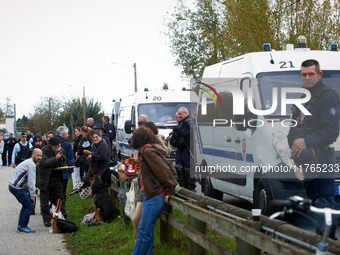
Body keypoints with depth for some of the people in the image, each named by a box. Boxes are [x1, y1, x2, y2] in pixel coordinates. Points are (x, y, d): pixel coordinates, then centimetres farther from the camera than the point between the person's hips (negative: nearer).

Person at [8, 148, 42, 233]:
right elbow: (31, 182, -17)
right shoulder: (31, 165, -16)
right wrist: (32, 196, -10)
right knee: (30, 206, -7)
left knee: (26, 205, 19)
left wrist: (31, 194, 18)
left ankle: (20, 225, 23)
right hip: (17, 188, -11)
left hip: (13, 186, 11)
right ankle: (23, 227, 1)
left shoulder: (29, 162, 18)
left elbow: (29, 181, 22)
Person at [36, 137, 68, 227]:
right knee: (45, 201, 3)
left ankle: (63, 217, 15)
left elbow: (64, 162, 21)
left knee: (60, 199, 8)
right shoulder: (44, 151, -12)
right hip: (45, 179, -5)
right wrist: (55, 158, -31)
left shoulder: (61, 151, 6)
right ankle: (46, 220, 12)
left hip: (57, 178, 5)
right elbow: (44, 162, -27)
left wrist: (65, 167, 0)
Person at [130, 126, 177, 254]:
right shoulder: (148, 150, 14)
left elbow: (163, 171, -20)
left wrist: (169, 190, -14)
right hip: (150, 195, 10)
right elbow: (164, 169, 15)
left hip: (155, 197, -10)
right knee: (145, 229, 14)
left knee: (144, 232, -6)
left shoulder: (148, 151, -15)